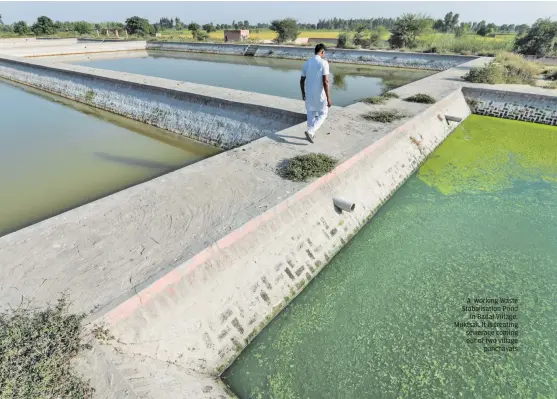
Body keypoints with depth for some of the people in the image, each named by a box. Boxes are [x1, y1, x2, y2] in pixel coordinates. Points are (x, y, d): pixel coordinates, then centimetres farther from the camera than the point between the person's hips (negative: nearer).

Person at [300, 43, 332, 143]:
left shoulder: (306, 63, 4)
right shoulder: (323, 63, -13)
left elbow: (302, 80, 8)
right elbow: (325, 82, -20)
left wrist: (303, 93, 23)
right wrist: (328, 98, -18)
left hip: (309, 94, 5)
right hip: (320, 94, -5)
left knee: (311, 114, 18)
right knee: (323, 114, 11)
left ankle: (311, 134, 25)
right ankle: (310, 131, -6)